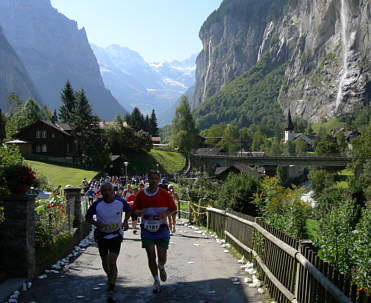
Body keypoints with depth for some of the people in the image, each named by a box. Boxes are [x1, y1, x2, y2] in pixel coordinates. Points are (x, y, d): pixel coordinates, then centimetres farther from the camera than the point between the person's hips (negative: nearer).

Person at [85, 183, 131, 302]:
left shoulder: (121, 202, -13)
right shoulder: (97, 204, -15)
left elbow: (128, 210, 9)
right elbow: (88, 217, -1)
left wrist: (125, 221, -9)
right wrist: (96, 223, -21)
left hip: (116, 235, -2)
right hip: (102, 235, 2)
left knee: (112, 262, -15)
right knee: (105, 263, 14)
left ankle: (111, 290, -8)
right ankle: (110, 278, 47)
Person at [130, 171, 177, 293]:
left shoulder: (164, 194, -2)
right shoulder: (141, 195, 2)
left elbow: (173, 209, 6)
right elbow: (134, 210, 11)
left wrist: (165, 214, -14)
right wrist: (143, 214, -11)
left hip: (161, 228, -1)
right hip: (147, 229, 1)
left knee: (162, 258, 0)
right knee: (151, 257, -2)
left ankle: (161, 268, 37)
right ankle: (156, 281, 18)